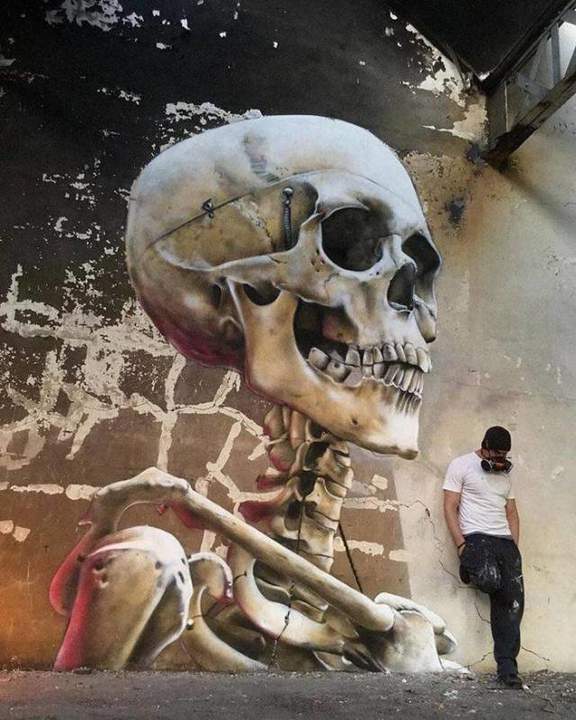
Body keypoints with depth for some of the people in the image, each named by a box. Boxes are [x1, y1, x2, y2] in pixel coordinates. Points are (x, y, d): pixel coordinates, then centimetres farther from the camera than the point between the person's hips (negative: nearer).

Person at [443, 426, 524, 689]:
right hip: (477, 537, -5)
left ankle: (507, 666, 0)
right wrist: (461, 545, -12)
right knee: (491, 581, -32)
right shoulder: (461, 465, 1)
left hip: (505, 540, 5)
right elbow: (450, 507, -4)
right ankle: (471, 567, 4)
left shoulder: (505, 474, 21)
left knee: (513, 601, -7)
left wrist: (514, 548, 9)